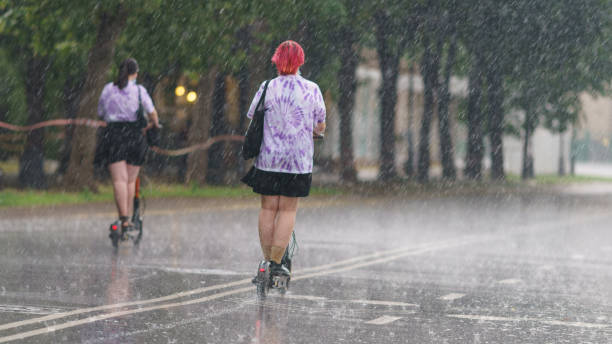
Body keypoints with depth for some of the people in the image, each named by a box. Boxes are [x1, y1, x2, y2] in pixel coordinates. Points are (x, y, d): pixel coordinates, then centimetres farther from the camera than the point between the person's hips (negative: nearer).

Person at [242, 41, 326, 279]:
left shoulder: (267, 88, -4)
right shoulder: (312, 90, -2)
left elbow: (251, 121, 4)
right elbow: (320, 127, 7)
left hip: (268, 158, 0)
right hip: (299, 160, 0)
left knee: (268, 208, 10)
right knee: (288, 210, 4)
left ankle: (267, 260, 12)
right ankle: (276, 263, 0)